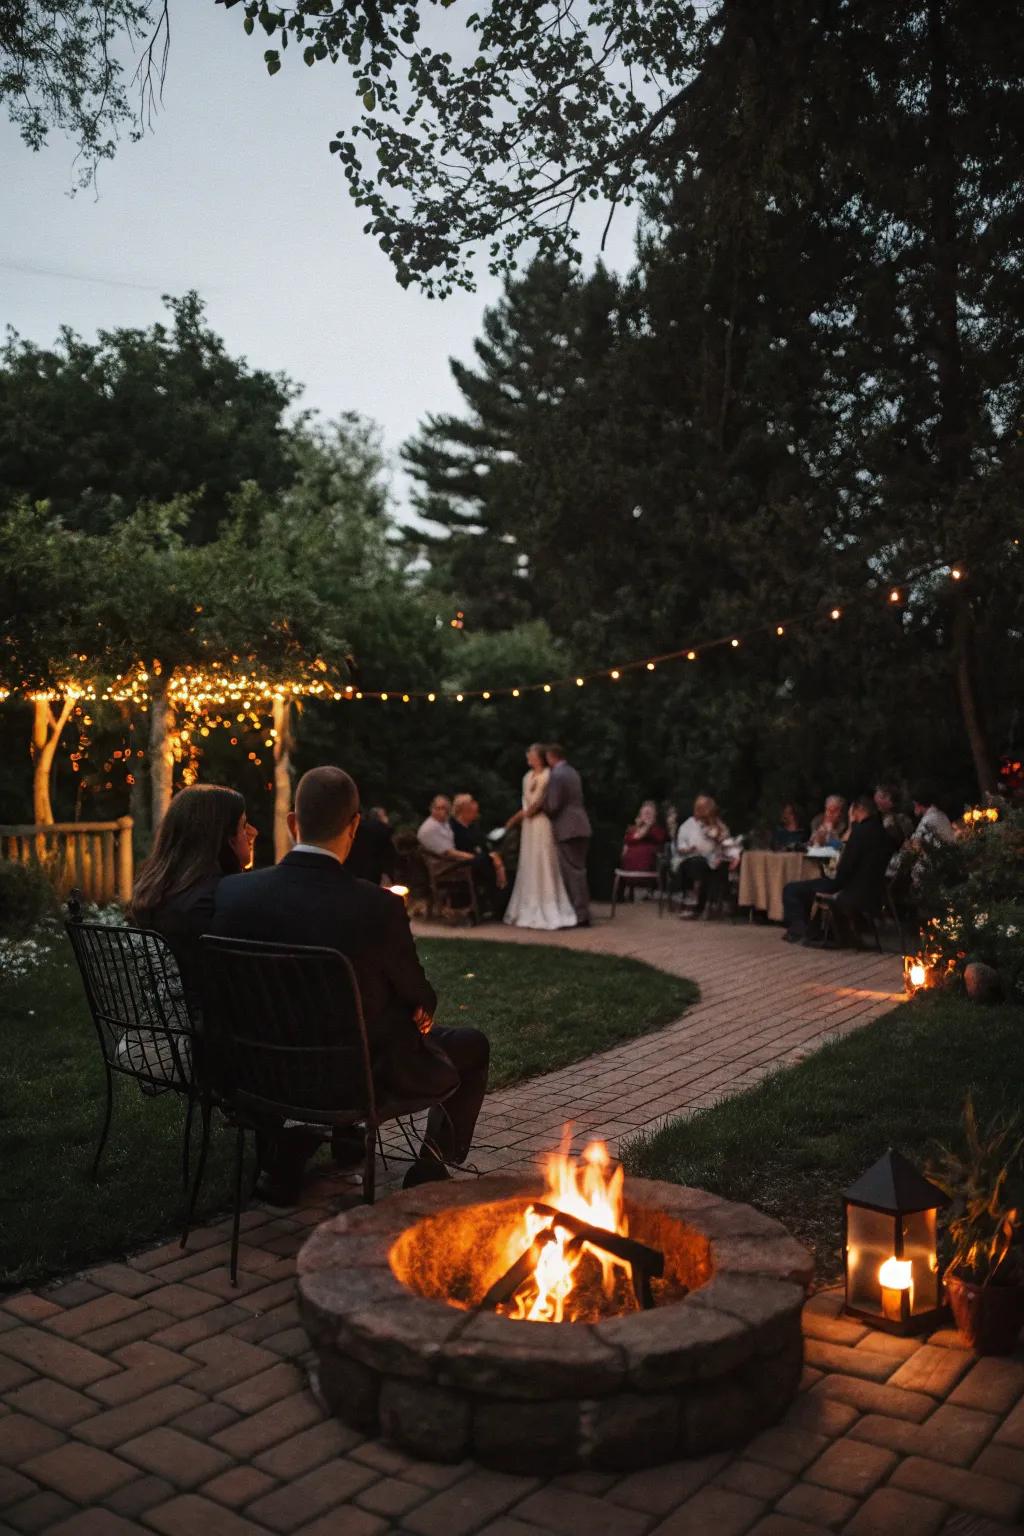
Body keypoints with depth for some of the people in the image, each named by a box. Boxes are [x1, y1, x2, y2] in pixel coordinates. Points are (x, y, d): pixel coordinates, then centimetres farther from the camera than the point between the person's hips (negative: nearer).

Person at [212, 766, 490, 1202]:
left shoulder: (232, 893, -17)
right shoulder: (378, 907, -27)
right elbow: (418, 997, -9)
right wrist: (421, 1008, 16)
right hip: (369, 1075, -4)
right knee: (473, 1046, 21)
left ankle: (286, 1157, 33)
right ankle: (430, 1170, 22)